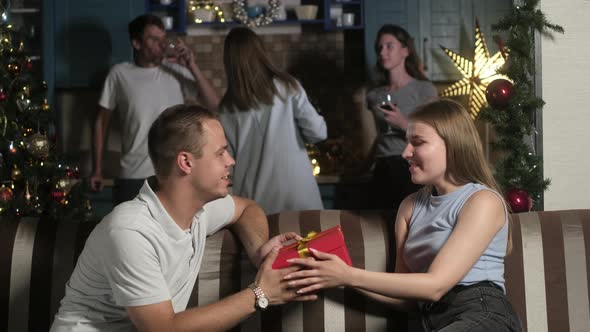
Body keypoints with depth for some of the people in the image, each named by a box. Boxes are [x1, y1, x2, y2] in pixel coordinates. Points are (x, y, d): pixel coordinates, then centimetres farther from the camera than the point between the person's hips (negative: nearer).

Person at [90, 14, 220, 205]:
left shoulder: (177, 71, 0)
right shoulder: (119, 74, -2)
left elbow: (213, 104, -5)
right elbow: (102, 121, 5)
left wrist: (192, 67, -14)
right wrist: (98, 169, 4)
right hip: (133, 176, -1)